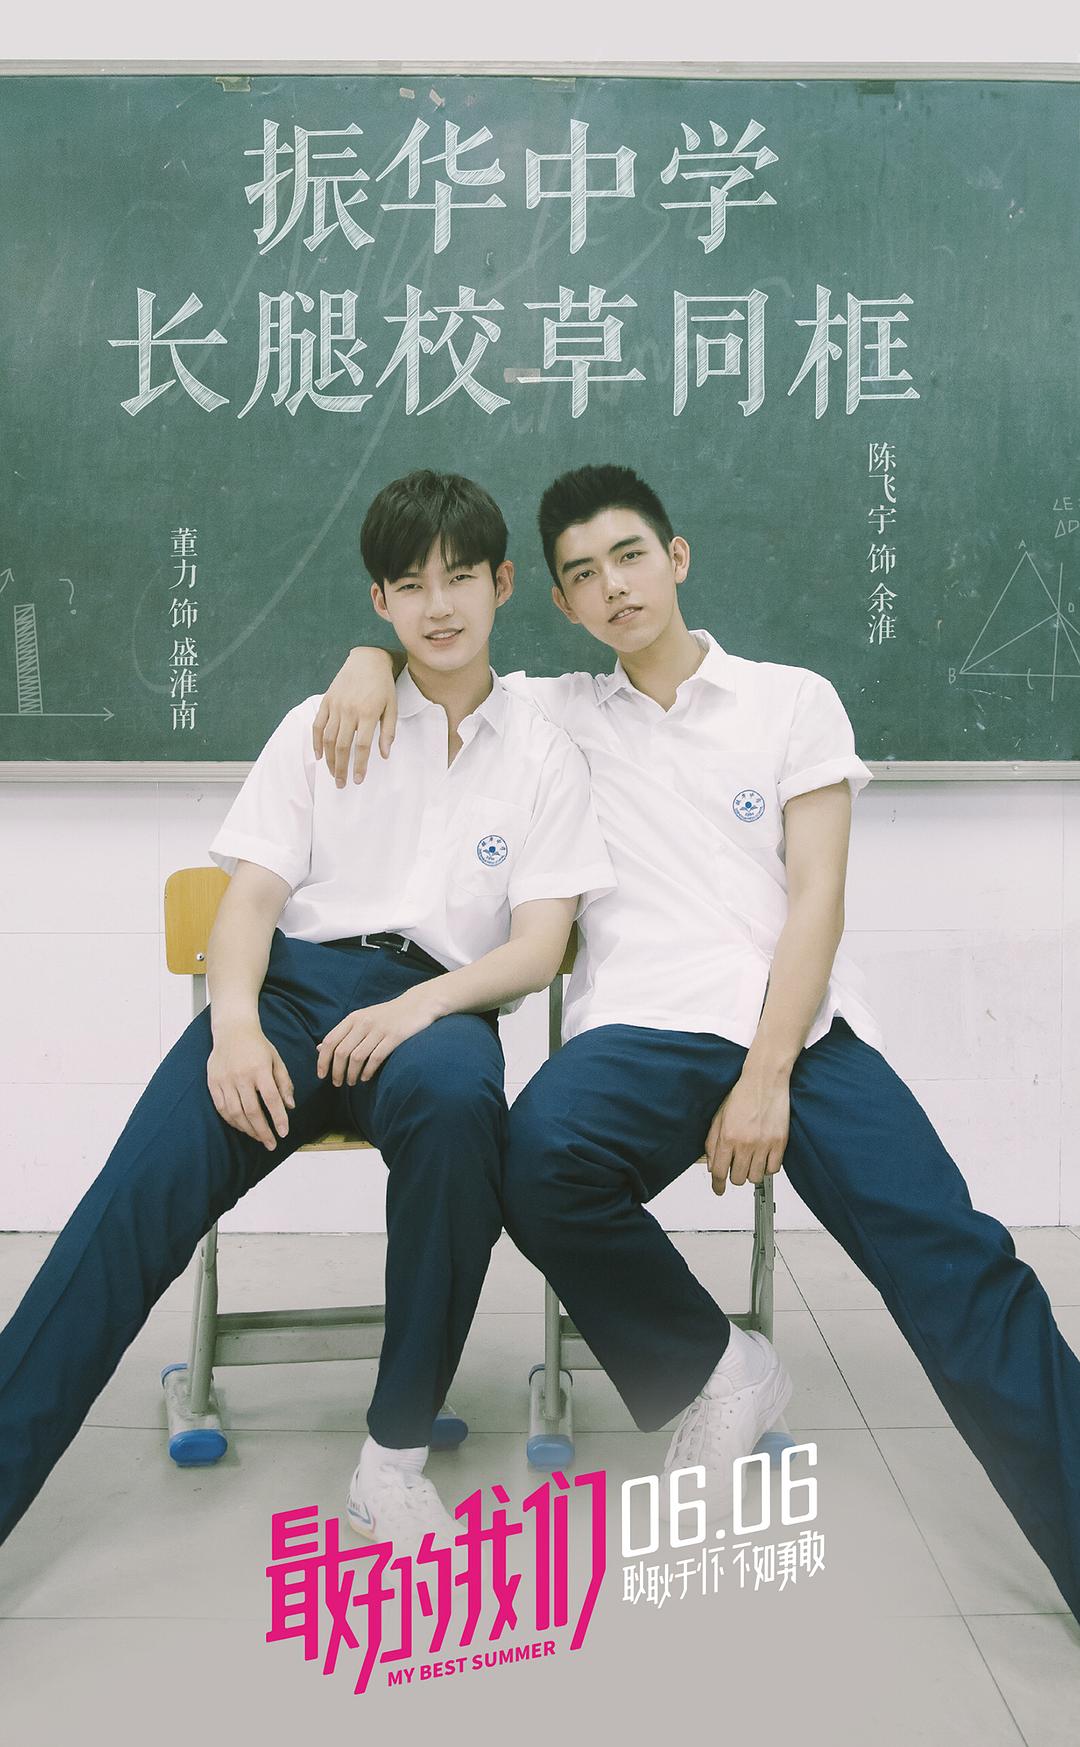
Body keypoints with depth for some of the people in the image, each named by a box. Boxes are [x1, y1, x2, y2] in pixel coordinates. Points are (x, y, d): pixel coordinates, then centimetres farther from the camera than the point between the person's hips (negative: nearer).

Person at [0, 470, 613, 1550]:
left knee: (455, 1102, -38)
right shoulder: (318, 727, 18)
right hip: (295, 979, 1)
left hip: (435, 1001, -1)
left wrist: (422, 1005, -16)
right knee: (149, 1183, -27)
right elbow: (251, 895, 7)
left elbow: (539, 945, 5)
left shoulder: (544, 758, 15)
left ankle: (394, 1460, -25)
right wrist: (235, 1024, -14)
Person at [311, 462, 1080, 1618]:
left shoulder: (794, 700, 13)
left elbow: (816, 899, 4)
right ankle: (711, 1373, -7)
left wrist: (767, 1080, -10)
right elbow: (433, 654, 30)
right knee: (541, 1158, -32)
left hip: (799, 1026, 0)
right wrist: (372, 659, 2)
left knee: (959, 1266, -21)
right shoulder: (558, 713, 19)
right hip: (640, 1031, 1)